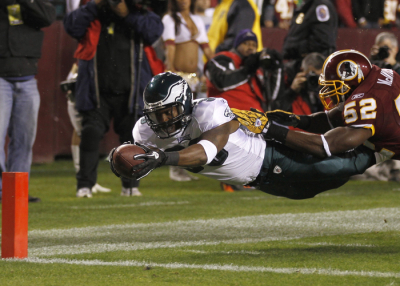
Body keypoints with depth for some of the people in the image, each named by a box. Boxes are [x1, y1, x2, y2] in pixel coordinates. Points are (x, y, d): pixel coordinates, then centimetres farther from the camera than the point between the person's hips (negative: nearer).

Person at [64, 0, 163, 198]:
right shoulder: (94, 16, 5)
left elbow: (154, 30, -13)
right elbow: (72, 26, -11)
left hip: (129, 93, 1)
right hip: (97, 92, 0)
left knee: (130, 136, 7)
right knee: (91, 134, -9)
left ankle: (130, 185, 19)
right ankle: (85, 185, -6)